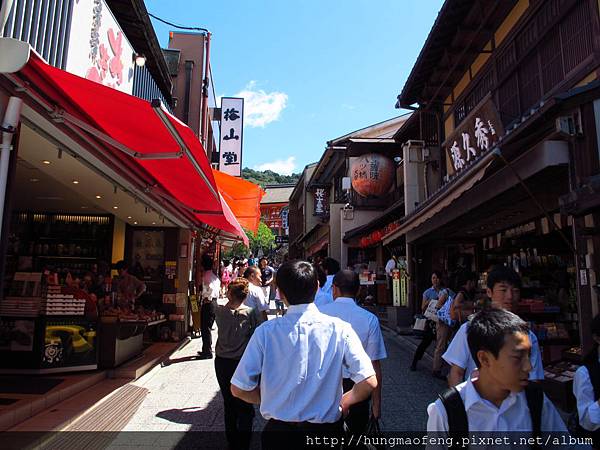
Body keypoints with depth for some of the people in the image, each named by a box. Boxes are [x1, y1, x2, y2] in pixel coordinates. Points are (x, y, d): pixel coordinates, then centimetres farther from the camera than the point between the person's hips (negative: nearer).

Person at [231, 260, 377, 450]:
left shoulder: (265, 332, -14)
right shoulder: (339, 329, -14)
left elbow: (239, 389, -10)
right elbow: (369, 382, -15)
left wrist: (272, 400, 7)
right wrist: (342, 403, 3)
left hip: (278, 430, 0)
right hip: (326, 430, 0)